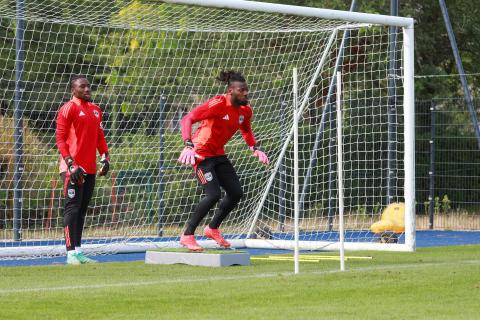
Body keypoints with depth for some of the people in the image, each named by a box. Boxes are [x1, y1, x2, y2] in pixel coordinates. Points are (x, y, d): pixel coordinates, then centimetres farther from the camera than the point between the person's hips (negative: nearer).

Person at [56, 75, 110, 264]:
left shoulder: (95, 110, 17)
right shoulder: (68, 108, -6)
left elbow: (100, 136, 23)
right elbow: (60, 138, -10)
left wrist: (105, 157, 8)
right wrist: (70, 164, -18)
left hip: (90, 169, 8)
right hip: (73, 168, -8)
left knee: (82, 210, 10)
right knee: (72, 208, -9)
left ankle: (78, 251, 14)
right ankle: (71, 253, -10)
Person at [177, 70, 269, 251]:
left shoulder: (245, 110, 1)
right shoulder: (218, 104, -22)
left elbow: (246, 131, 23)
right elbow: (187, 119, -25)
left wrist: (255, 148, 6)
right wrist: (188, 146, -37)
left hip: (218, 155, 8)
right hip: (201, 153, -8)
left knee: (236, 193, 4)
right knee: (213, 194, -21)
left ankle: (212, 229, 25)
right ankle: (187, 236, -9)